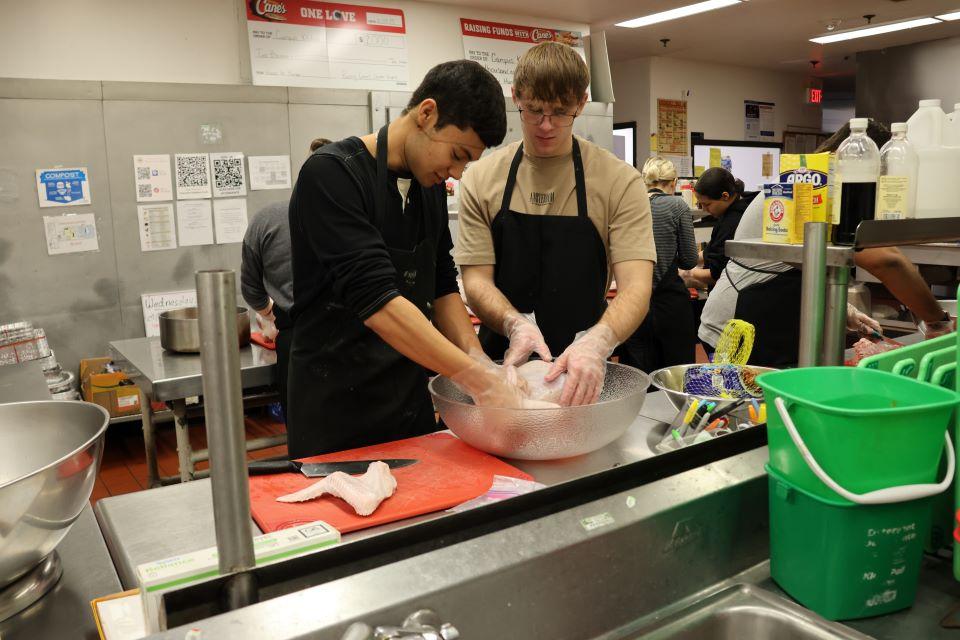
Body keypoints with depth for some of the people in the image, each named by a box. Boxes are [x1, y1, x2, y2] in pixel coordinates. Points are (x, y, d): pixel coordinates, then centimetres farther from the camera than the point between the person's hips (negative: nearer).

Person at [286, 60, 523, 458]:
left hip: (412, 403, 7)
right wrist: (480, 380, -28)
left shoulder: (431, 186, 5)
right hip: (336, 412, -7)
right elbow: (376, 300, -27)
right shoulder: (332, 174, -18)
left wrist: (481, 364, -5)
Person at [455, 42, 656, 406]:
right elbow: (476, 281, -2)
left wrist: (597, 342, -31)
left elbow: (636, 288, -11)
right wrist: (516, 323, -23)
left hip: (582, 375, -1)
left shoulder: (620, 181, -4)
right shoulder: (481, 179, 2)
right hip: (503, 362, 1)